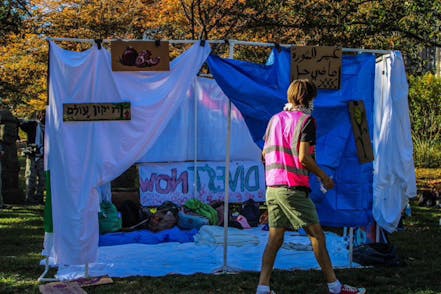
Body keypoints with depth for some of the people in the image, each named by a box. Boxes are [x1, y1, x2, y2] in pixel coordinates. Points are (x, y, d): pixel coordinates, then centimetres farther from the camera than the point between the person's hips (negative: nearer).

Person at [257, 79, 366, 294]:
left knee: (275, 237, 9)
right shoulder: (306, 120, -6)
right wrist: (323, 177, -3)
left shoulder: (275, 119, 14)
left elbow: (264, 154, 16)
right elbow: (303, 157, -15)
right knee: (316, 234, 0)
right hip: (293, 188, -7)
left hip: (272, 188, 7)